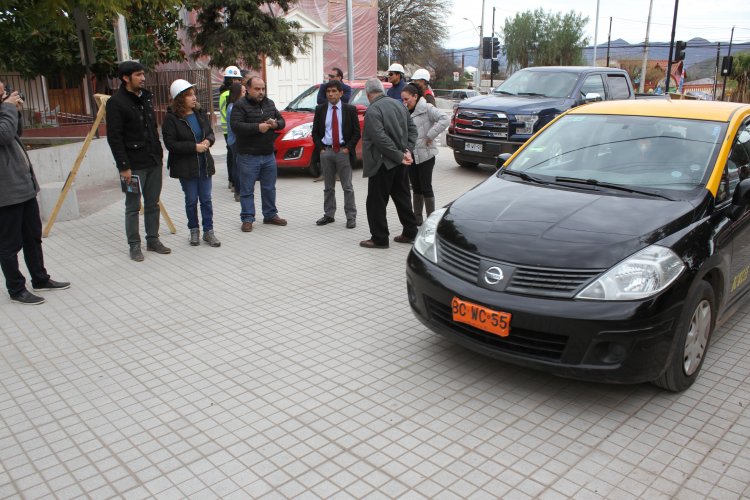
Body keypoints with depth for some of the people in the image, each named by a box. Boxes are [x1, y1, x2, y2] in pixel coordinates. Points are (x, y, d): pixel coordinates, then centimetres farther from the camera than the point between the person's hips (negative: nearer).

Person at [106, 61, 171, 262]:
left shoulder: (146, 97, 11)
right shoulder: (116, 102, -11)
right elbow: (114, 138, -14)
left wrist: (159, 151, 13)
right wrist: (124, 166, -18)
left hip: (153, 161, 7)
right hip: (133, 165, -6)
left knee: (152, 204, 12)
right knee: (133, 207, 3)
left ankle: (153, 240, 23)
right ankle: (134, 245, 14)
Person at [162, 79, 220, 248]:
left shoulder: (200, 114, 6)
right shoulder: (171, 118, -11)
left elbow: (210, 132, 16)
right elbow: (170, 144, -15)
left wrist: (208, 141, -8)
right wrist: (194, 147, -19)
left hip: (204, 164, 4)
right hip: (185, 167, -4)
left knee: (206, 199, 6)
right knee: (191, 200, 7)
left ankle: (208, 231, 13)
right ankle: (194, 230, 22)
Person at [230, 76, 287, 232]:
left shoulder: (269, 103, 12)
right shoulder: (240, 105, -8)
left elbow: (281, 120, 15)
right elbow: (235, 126, -19)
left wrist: (275, 124, -9)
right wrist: (257, 127, -25)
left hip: (268, 155, 6)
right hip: (248, 156, -6)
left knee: (269, 188, 14)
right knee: (247, 190, 1)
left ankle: (270, 215, 27)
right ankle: (247, 219, 9)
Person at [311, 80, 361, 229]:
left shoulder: (350, 109, 1)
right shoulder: (320, 109, 7)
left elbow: (356, 132, 2)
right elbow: (315, 132, 9)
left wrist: (348, 148, -8)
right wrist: (320, 148, -2)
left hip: (343, 151, -2)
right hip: (326, 151, 2)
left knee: (347, 187, 1)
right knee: (328, 187, 11)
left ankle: (351, 217, 7)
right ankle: (329, 215, 20)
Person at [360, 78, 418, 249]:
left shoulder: (373, 110, -16)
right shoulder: (399, 104, 8)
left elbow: (381, 138, -23)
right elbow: (412, 129, 9)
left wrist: (400, 156, -17)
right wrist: (407, 151, 0)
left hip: (383, 163, -8)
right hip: (399, 163, 8)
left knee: (376, 202, 2)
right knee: (402, 197, 17)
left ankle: (379, 238, 8)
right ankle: (410, 233, 23)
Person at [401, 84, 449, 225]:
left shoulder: (426, 109, -9)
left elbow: (445, 119, -21)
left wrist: (430, 135, -19)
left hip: (425, 154, -7)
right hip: (411, 155, 7)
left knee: (426, 187, -1)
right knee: (416, 188, 13)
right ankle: (417, 218, 23)